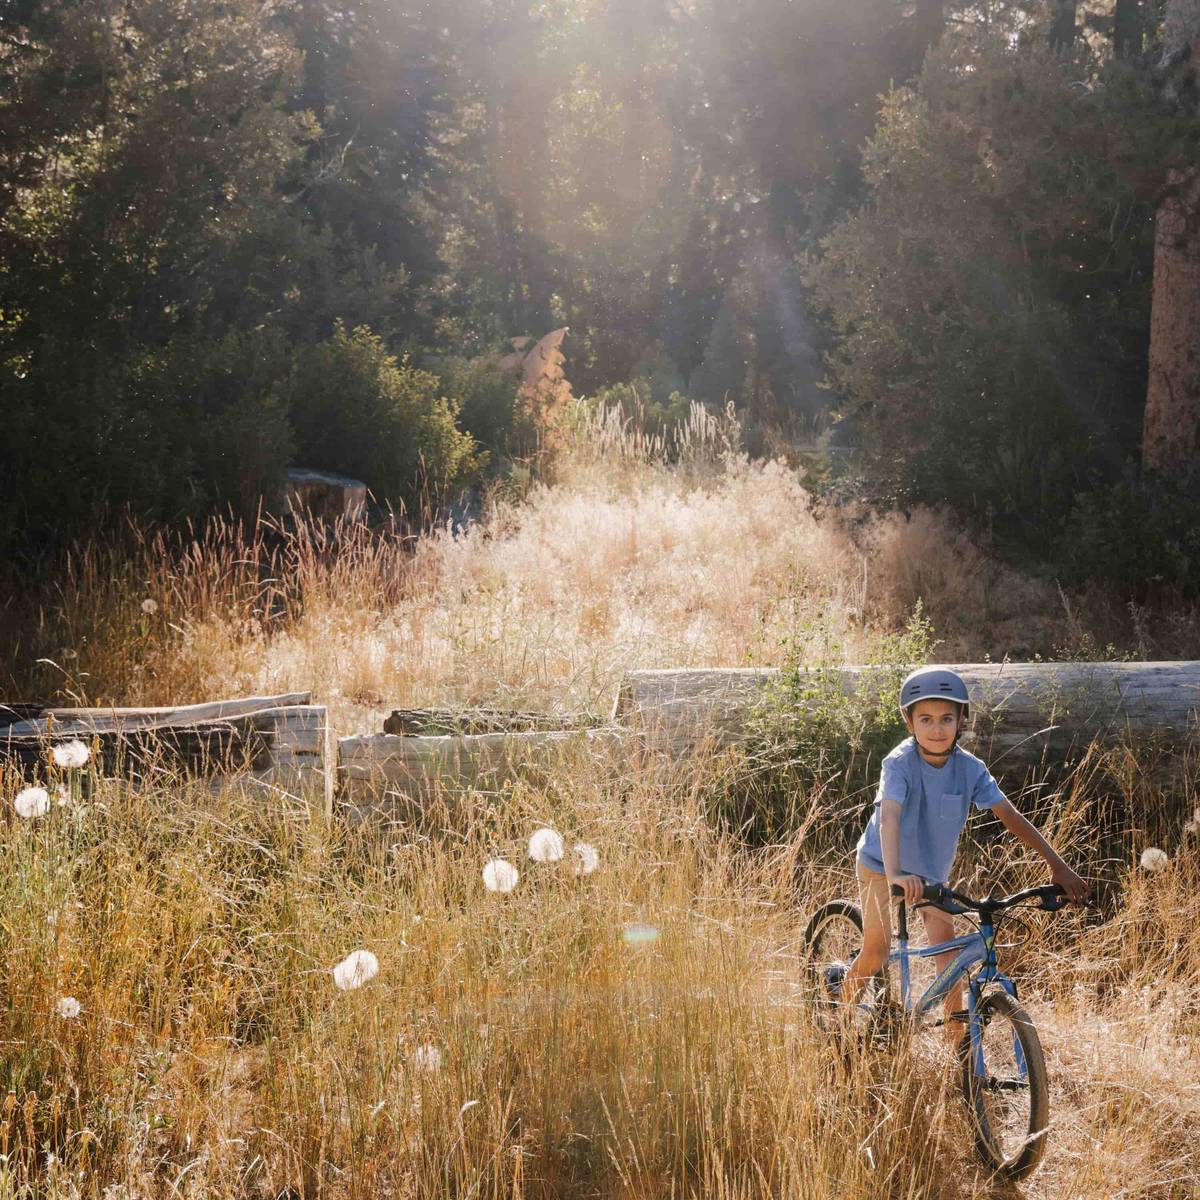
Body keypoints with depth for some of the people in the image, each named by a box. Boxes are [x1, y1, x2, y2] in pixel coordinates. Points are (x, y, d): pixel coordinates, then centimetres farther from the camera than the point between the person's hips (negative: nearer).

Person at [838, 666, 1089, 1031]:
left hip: (931, 870, 4)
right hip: (882, 866, -4)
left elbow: (1011, 817, -15)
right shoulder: (900, 764, -30)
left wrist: (1058, 867, -19)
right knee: (876, 951, -12)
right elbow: (889, 818, -44)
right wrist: (895, 875, -60)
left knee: (948, 951, -6)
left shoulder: (969, 769, -17)